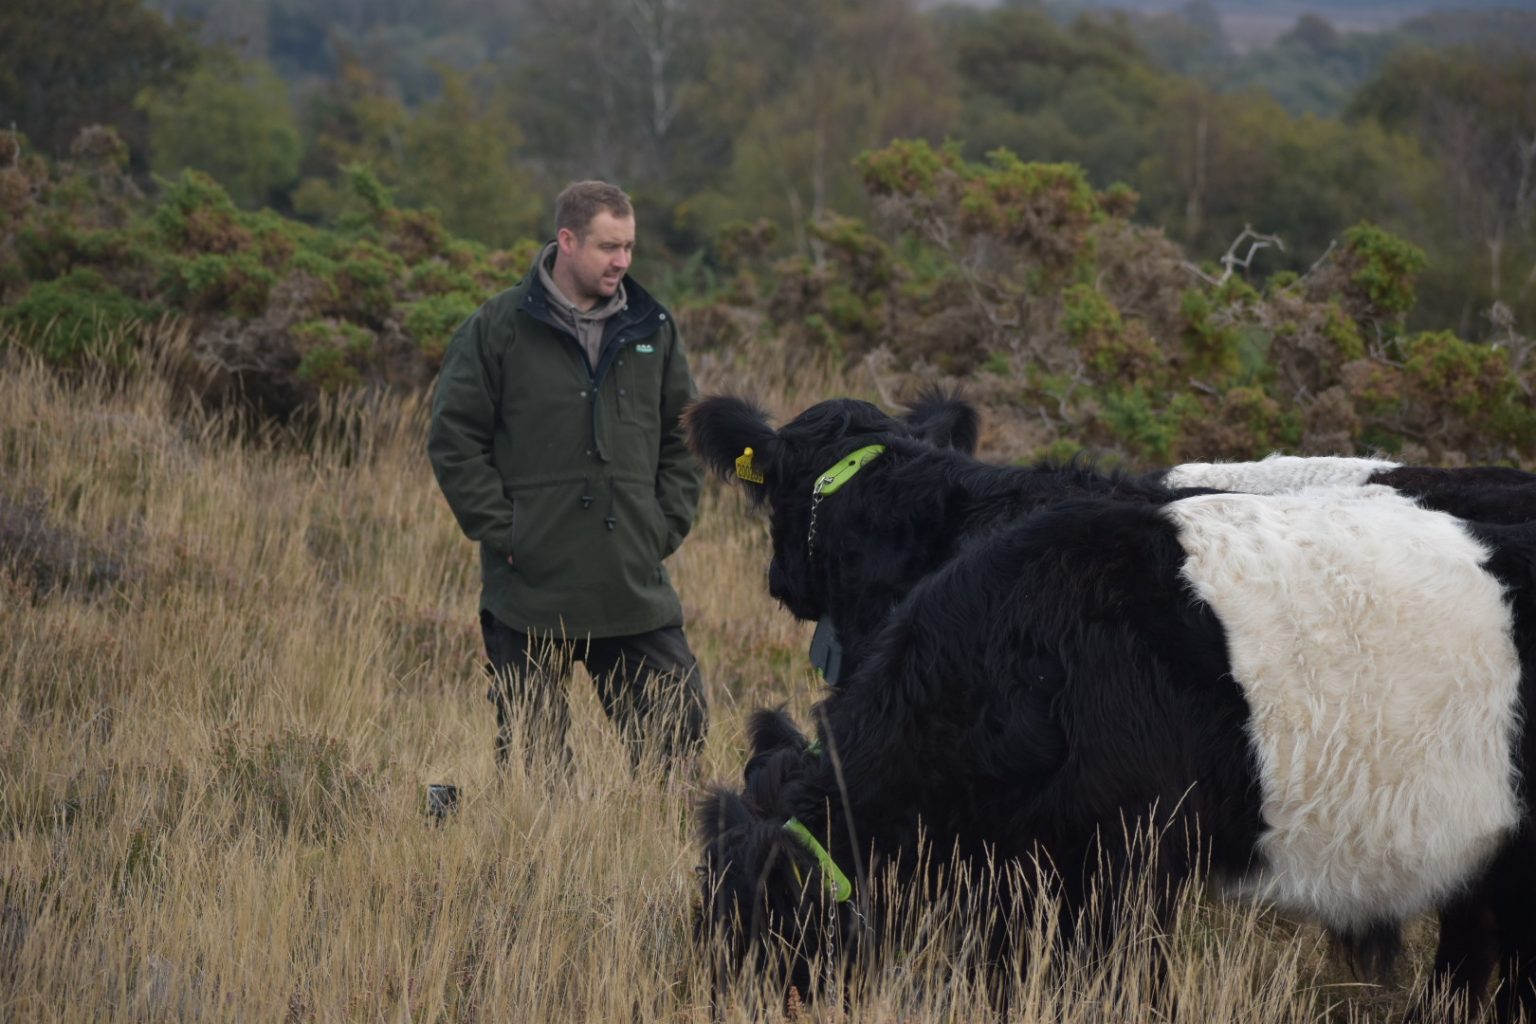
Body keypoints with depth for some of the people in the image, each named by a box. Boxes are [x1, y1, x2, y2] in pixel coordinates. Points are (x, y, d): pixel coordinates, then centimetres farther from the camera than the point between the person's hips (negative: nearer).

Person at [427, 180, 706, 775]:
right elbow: (454, 439, -1)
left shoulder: (653, 330, 10)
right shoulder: (498, 329, -2)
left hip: (636, 589, 3)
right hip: (530, 592, -3)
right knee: (531, 752, 3)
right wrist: (500, 532, -8)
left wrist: (667, 525, 6)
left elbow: (684, 438, 18)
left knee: (678, 724, 1)